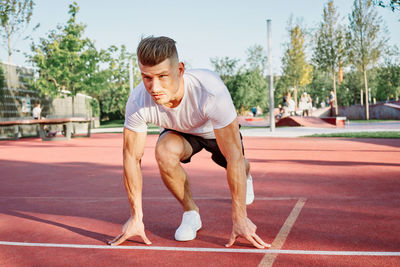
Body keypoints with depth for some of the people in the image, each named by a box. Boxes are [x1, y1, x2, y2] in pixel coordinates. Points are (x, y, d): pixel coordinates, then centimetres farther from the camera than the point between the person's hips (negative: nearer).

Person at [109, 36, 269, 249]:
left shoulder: (211, 91, -44)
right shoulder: (138, 102, -35)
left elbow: (234, 156, -40)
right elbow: (132, 158, -24)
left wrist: (239, 218, -37)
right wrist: (136, 216, -23)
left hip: (217, 130, 0)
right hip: (180, 132, 0)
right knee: (164, 153, -29)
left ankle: (245, 176, 46)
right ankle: (191, 213, -5)